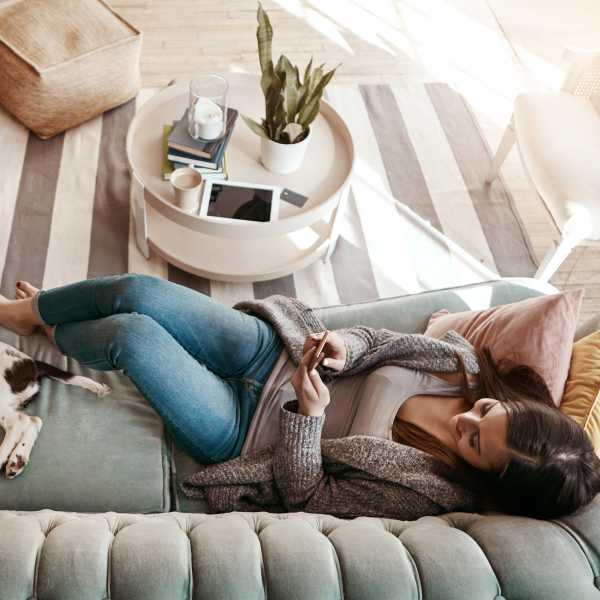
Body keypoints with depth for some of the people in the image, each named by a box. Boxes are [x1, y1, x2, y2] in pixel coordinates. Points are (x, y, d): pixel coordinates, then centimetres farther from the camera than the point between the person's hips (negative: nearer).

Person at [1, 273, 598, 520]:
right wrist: (344, 346, -21)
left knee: (130, 334, -18)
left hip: (245, 426, -5)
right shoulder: (465, 364, -10)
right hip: (272, 348, 5)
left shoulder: (427, 491, -23)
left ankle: (50, 335, 25)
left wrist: (307, 414, -33)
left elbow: (305, 494, -19)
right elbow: (379, 341, 0)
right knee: (139, 291, -7)